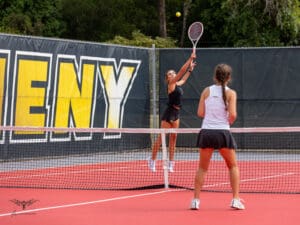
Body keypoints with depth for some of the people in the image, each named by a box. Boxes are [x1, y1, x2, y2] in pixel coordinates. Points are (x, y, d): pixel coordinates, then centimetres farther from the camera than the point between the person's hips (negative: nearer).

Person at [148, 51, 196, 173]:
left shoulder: (178, 84, 11)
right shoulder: (171, 84, -10)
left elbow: (183, 79, 36)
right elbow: (182, 71, -17)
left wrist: (190, 69, 40)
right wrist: (190, 59, -16)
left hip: (176, 114, 8)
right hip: (168, 114, -8)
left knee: (173, 138, 8)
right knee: (161, 138, -4)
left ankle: (170, 162, 11)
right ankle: (152, 160, 4)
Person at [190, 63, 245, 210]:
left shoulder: (207, 91, 4)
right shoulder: (230, 93, -3)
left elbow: (200, 113, 1)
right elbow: (232, 114, -12)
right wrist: (230, 121, 9)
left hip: (206, 132, 2)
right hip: (223, 131, -2)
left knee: (202, 168, 12)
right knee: (233, 166, 14)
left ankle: (195, 200, 5)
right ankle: (236, 199, 5)